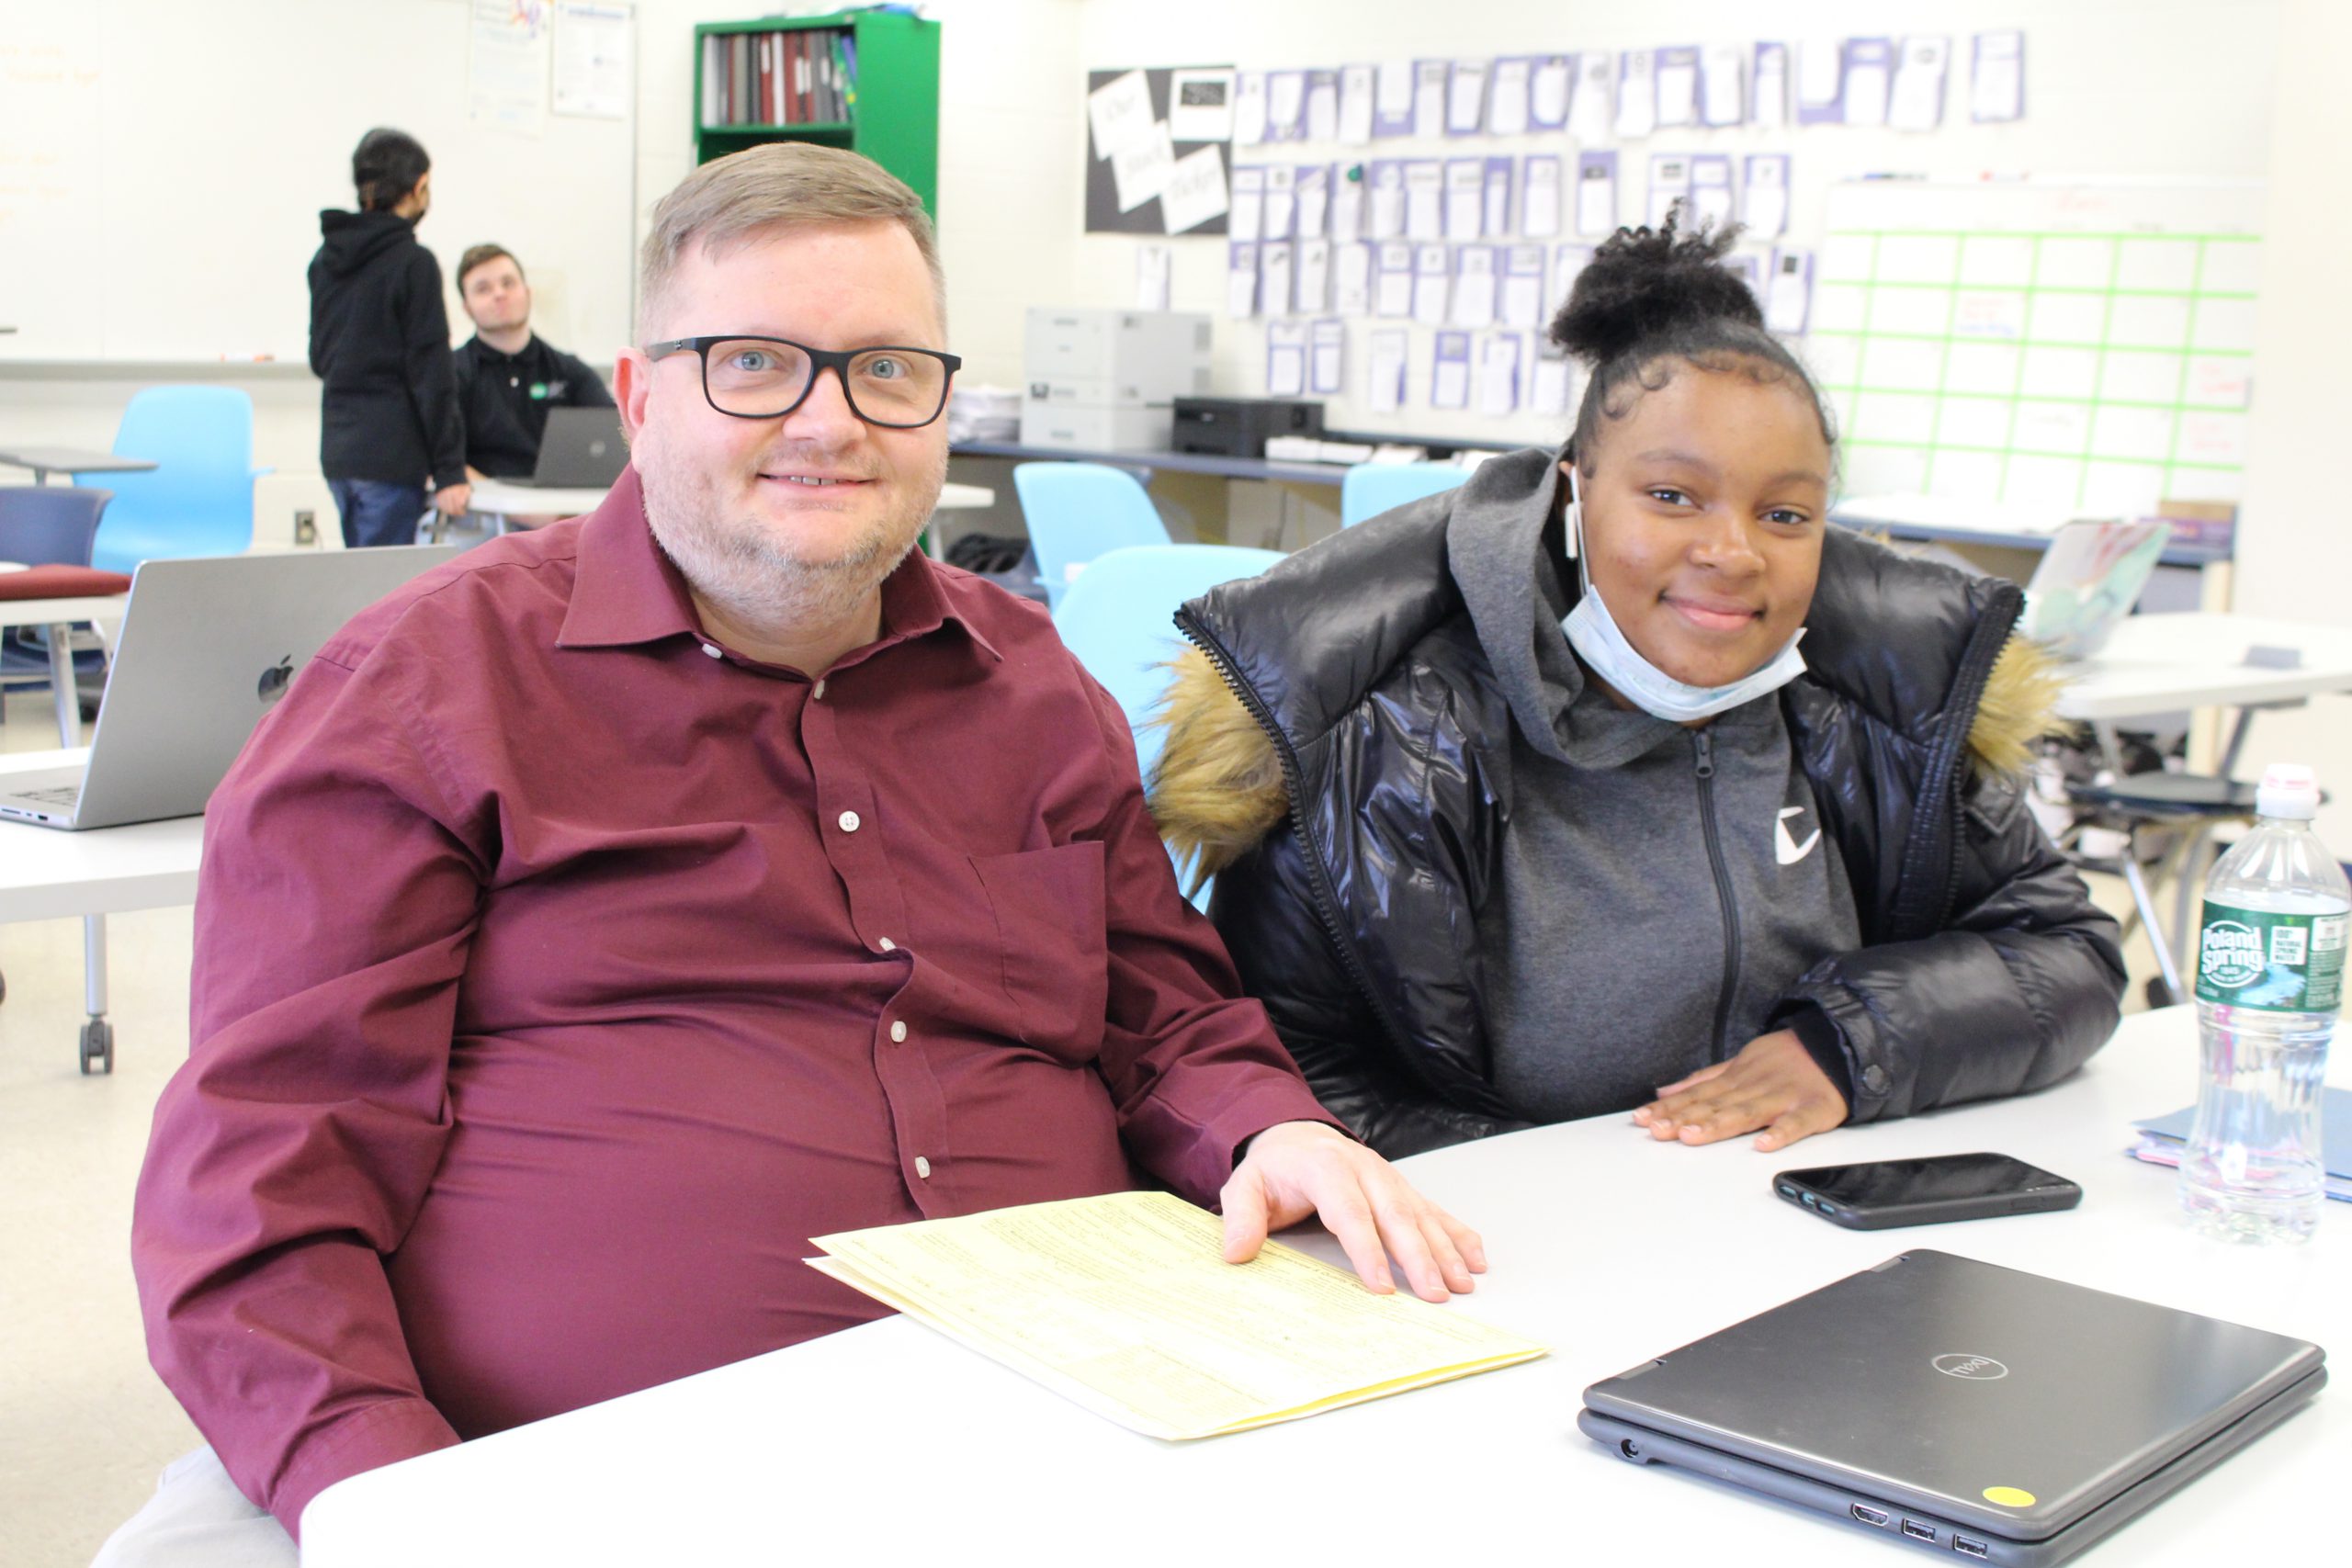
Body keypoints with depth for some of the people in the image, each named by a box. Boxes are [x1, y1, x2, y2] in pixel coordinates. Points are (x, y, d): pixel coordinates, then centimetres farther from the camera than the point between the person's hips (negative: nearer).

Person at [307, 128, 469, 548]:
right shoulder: (413, 263, -11)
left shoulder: (325, 260, 11)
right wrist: (448, 471, -12)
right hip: (391, 455, -8)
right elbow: (431, 374, -13)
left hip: (337, 448, 8)